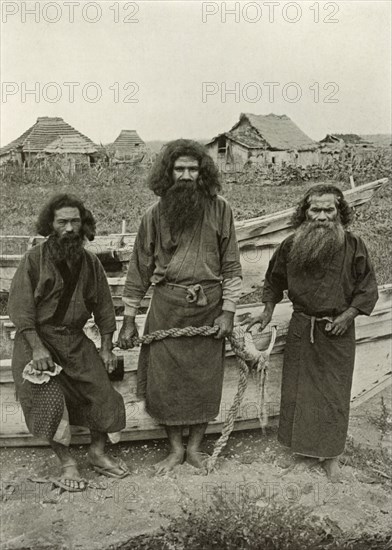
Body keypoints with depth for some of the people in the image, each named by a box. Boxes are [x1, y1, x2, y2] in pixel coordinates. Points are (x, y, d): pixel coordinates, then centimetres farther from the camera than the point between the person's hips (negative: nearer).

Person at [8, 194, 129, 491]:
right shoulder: (34, 259, -9)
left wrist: (106, 348, 6)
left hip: (75, 339, 4)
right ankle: (67, 463, 4)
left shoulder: (90, 262, 3)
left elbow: (103, 307, 8)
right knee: (50, 399, -14)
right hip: (37, 338, -3)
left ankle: (98, 452, 18)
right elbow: (20, 308, -12)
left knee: (101, 390, -3)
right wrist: (37, 348, -20)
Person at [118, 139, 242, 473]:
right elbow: (140, 267, 5)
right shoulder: (155, 215, 2)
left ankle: (194, 446, 29)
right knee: (165, 380, 6)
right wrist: (129, 319, 4)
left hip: (209, 307, 0)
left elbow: (231, 265, 1)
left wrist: (228, 311, -5)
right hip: (166, 307, 1)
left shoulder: (220, 210, -1)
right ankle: (175, 448, 27)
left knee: (205, 381, 8)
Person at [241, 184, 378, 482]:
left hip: (338, 331, -2)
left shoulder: (353, 246, -11)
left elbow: (368, 288, -2)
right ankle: (299, 444, 34)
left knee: (334, 392, 9)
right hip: (302, 328, 2)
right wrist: (268, 311, 10)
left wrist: (348, 314, -12)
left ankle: (331, 454, 26)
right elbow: (274, 280, 12)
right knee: (298, 389, 13)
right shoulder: (290, 246, -6)